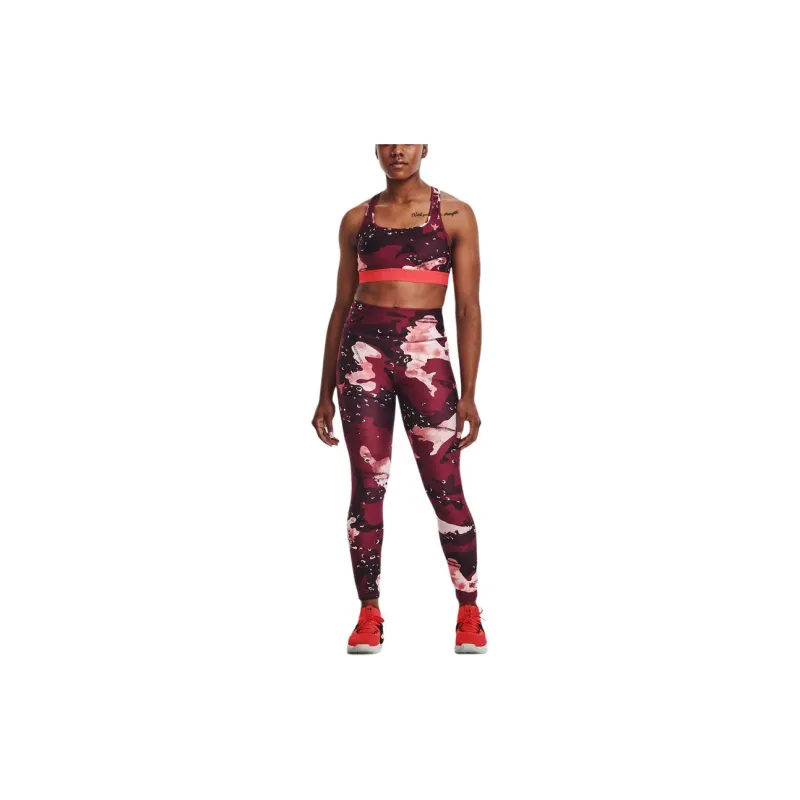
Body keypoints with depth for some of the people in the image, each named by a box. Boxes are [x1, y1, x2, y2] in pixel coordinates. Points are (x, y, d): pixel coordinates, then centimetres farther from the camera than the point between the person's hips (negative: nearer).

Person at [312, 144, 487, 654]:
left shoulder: (455, 215, 5)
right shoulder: (357, 219, 12)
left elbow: (469, 309, 2)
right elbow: (342, 306, 14)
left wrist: (468, 394, -5)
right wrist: (325, 392, 11)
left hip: (426, 351, -2)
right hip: (362, 349, 2)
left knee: (445, 488, -2)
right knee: (367, 486, 1)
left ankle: (469, 614, 12)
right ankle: (369, 616, 10)